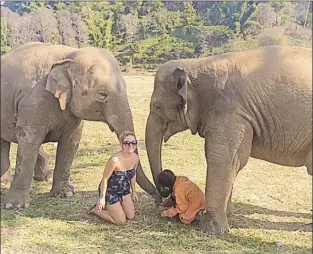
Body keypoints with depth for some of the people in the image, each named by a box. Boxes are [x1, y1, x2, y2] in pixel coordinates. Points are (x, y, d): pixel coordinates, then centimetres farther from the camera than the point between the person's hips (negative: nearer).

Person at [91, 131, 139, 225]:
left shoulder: (135, 157, -13)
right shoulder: (115, 160, -34)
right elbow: (105, 179, -23)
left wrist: (133, 191, 15)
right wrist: (102, 198, -18)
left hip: (124, 189, 7)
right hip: (110, 191, -7)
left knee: (131, 216, 12)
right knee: (121, 221, -1)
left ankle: (110, 207, 33)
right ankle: (97, 210, 18)